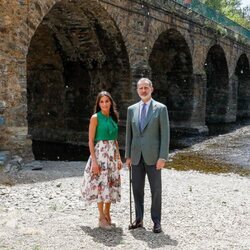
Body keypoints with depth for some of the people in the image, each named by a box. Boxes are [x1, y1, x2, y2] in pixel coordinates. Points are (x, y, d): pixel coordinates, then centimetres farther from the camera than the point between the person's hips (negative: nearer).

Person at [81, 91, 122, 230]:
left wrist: (119, 158, 10)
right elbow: (91, 141, -9)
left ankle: (107, 215, 20)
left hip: (112, 154, 6)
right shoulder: (96, 118, -6)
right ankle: (102, 218, 5)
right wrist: (94, 160, -16)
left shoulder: (113, 118, 11)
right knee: (101, 184, -3)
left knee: (111, 184, 8)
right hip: (100, 152, -6)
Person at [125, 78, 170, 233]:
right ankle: (139, 220, 20)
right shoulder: (132, 109, 10)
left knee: (156, 189, 1)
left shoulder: (161, 108, -3)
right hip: (136, 156, 4)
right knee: (137, 189, 9)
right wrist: (128, 156, 8)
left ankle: (156, 222, 11)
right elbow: (129, 134, 12)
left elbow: (165, 134, -7)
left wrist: (163, 157, -13)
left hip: (153, 155, -4)